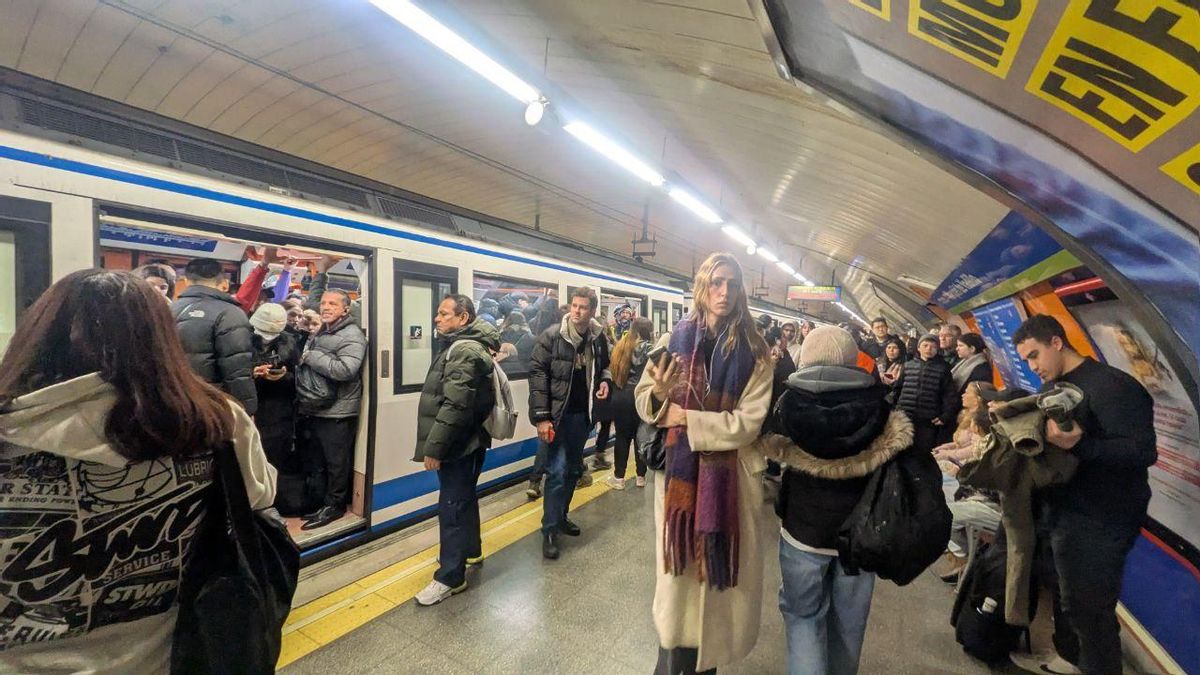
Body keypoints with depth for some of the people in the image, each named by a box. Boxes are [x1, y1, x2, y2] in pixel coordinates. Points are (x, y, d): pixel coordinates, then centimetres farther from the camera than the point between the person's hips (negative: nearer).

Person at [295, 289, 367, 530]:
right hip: (313, 410, 9)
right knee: (315, 461, 20)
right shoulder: (318, 334, 15)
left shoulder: (352, 336, -14)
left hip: (336, 413, -9)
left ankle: (334, 505, 18)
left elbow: (345, 370, -29)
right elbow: (304, 367, 23)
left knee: (336, 462, 4)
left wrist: (311, 356, -19)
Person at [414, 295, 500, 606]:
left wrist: (433, 447, -24)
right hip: (466, 441, 11)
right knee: (464, 498, 22)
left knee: (452, 506, -1)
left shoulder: (464, 350, -21)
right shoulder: (462, 345, 14)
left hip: (458, 443, -11)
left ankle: (450, 577, 11)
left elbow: (454, 406, -28)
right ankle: (470, 551, 40)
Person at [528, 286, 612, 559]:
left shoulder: (598, 338, 0)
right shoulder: (551, 336, -13)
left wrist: (605, 380, -6)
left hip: (582, 414, 5)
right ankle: (549, 530, 10)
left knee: (574, 469, 16)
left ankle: (561, 516, 35)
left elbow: (604, 365, 18)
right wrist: (541, 417, -19)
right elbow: (537, 374, -14)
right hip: (557, 414, -5)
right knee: (558, 471, -5)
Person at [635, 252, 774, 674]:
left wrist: (686, 417, -17)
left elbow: (749, 421, -13)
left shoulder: (755, 352, -6)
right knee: (678, 565, 12)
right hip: (678, 470, 1)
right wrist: (659, 394, -20)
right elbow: (644, 399, 2)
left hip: (729, 474, -1)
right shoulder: (674, 340, 0)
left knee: (716, 568, 12)